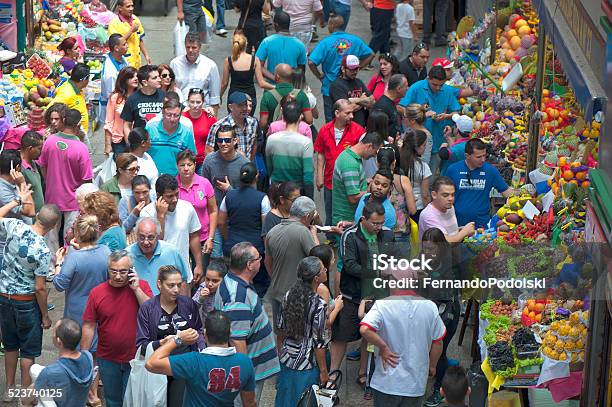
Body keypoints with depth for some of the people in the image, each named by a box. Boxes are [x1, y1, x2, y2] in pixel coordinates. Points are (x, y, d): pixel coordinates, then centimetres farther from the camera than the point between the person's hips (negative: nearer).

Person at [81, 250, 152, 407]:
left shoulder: (141, 286, -5)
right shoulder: (97, 293, -4)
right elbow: (89, 326, 0)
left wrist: (136, 289, -18)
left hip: (135, 359, -1)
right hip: (107, 360, 1)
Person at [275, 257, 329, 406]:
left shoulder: (289, 295, -6)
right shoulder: (318, 305, -24)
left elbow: (280, 325, 6)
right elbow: (319, 342, -19)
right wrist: (324, 371, -9)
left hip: (286, 359, 6)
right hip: (306, 366, -6)